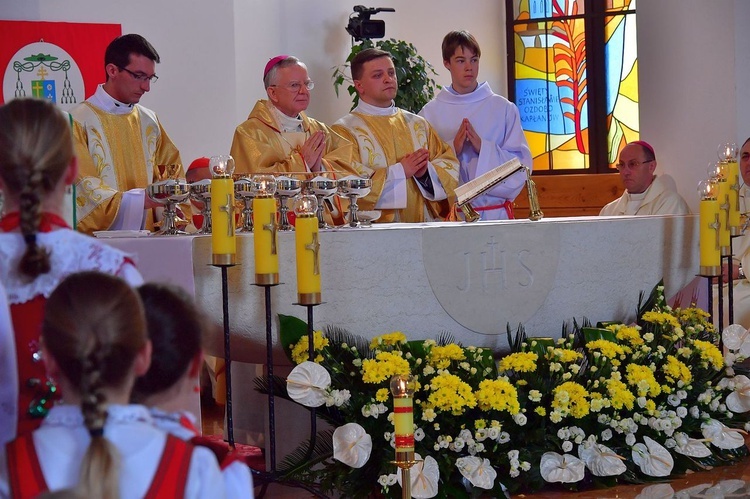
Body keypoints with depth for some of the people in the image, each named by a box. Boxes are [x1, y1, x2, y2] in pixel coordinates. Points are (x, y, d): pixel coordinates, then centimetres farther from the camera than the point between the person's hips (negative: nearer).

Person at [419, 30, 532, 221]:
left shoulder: (503, 108, 4)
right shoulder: (431, 112, 3)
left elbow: (522, 163, 0)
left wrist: (483, 148, -13)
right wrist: (452, 150, -16)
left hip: (496, 210, 1)